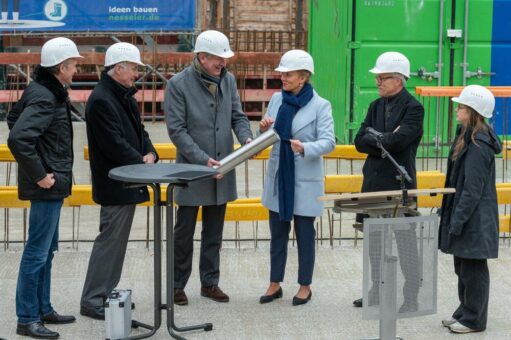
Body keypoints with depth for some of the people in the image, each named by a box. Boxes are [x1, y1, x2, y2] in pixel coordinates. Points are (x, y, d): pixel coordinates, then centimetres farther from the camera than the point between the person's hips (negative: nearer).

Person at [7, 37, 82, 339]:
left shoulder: (47, 92, 8)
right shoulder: (44, 98, -21)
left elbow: (14, 118, 23)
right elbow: (17, 138, -31)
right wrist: (39, 175, -23)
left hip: (53, 187, 10)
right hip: (47, 187, -10)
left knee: (46, 250, 18)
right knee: (37, 252, -3)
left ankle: (43, 309, 29)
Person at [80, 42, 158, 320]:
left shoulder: (125, 96, 13)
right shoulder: (101, 100, -18)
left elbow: (138, 130, 18)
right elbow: (114, 144, -23)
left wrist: (149, 154, -1)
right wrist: (142, 163, -14)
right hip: (114, 185, -10)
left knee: (118, 239, 15)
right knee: (110, 240, -5)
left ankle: (107, 294, 24)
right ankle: (91, 301, 2)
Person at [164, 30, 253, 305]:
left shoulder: (228, 80, 5)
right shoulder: (178, 84, -11)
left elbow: (238, 116, 11)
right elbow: (177, 130, -14)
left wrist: (246, 138, -11)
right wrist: (202, 159, -21)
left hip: (222, 169, 5)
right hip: (191, 170, -5)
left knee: (214, 232, 14)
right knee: (184, 232, 5)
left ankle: (210, 282, 26)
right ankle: (177, 285, 18)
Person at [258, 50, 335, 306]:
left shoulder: (320, 105, -9)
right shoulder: (276, 99, 5)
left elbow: (328, 142, -18)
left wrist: (305, 148, -36)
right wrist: (264, 129, -12)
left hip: (305, 180, -5)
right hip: (278, 176, 5)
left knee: (305, 233, 6)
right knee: (277, 231, 12)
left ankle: (305, 286, 19)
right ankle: (275, 283, 22)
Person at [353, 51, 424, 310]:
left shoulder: (413, 108, -9)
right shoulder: (376, 106, 11)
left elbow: (398, 141, -23)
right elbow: (360, 141, 3)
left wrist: (374, 139, -8)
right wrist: (385, 140, -10)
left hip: (400, 184, -7)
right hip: (374, 181, 7)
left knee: (405, 242, 0)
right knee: (374, 239, 15)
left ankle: (411, 299, 8)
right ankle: (378, 292, 28)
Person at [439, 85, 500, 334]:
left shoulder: (478, 145, -20)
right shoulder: (467, 137, 10)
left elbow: (473, 189, -21)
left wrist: (457, 220, -19)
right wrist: (452, 216, 18)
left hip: (474, 220, -10)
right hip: (465, 215, 10)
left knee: (473, 270, 1)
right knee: (463, 268, 18)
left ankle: (474, 319, 11)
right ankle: (465, 312, 29)